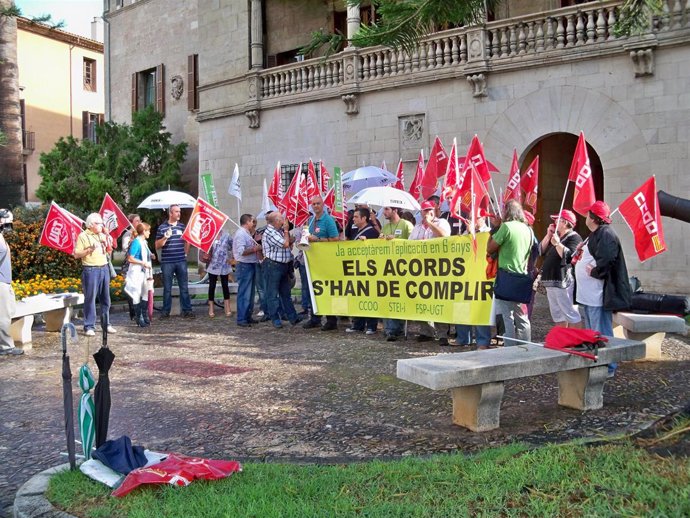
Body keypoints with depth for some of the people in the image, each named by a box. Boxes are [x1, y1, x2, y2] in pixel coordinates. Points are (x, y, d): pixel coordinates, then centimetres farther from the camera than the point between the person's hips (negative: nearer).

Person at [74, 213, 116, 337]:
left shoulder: (103, 236, 15)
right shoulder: (83, 236, -3)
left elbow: (109, 251, 22)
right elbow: (76, 255, -6)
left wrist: (107, 246, 2)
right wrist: (89, 249, -17)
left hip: (104, 268, 6)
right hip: (90, 270, -6)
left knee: (105, 298, 8)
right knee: (90, 298, -3)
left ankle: (106, 324, 17)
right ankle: (89, 326, 1)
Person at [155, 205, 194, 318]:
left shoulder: (182, 226, 8)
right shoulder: (162, 227, -1)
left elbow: (187, 241, 20)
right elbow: (157, 246, -1)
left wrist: (186, 253, 10)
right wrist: (165, 237, -17)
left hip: (181, 261, 2)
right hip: (167, 262, -2)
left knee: (184, 287, 4)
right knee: (167, 288, 6)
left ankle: (187, 310, 9)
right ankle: (166, 311, 14)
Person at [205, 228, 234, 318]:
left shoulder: (226, 236, -2)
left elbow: (233, 247, 7)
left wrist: (230, 258, 2)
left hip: (224, 265, 0)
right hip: (213, 265, 0)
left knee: (225, 285, 8)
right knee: (212, 286, 4)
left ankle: (227, 308, 15)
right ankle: (211, 309, 11)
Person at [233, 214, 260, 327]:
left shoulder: (247, 234, 16)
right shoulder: (241, 234, -15)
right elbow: (241, 251, -24)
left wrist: (256, 247, 7)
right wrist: (255, 249, -16)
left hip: (251, 265, 10)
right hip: (244, 266, -10)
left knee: (250, 293, 14)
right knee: (244, 294, -7)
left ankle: (248, 317, 22)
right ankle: (241, 319, -3)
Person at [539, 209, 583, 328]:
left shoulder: (574, 237, -8)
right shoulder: (555, 236, 21)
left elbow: (569, 256, -22)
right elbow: (541, 251, 13)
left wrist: (557, 243, -21)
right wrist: (548, 235, 5)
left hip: (563, 282, -10)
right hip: (551, 281, 10)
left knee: (570, 314, -9)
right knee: (557, 314, 14)